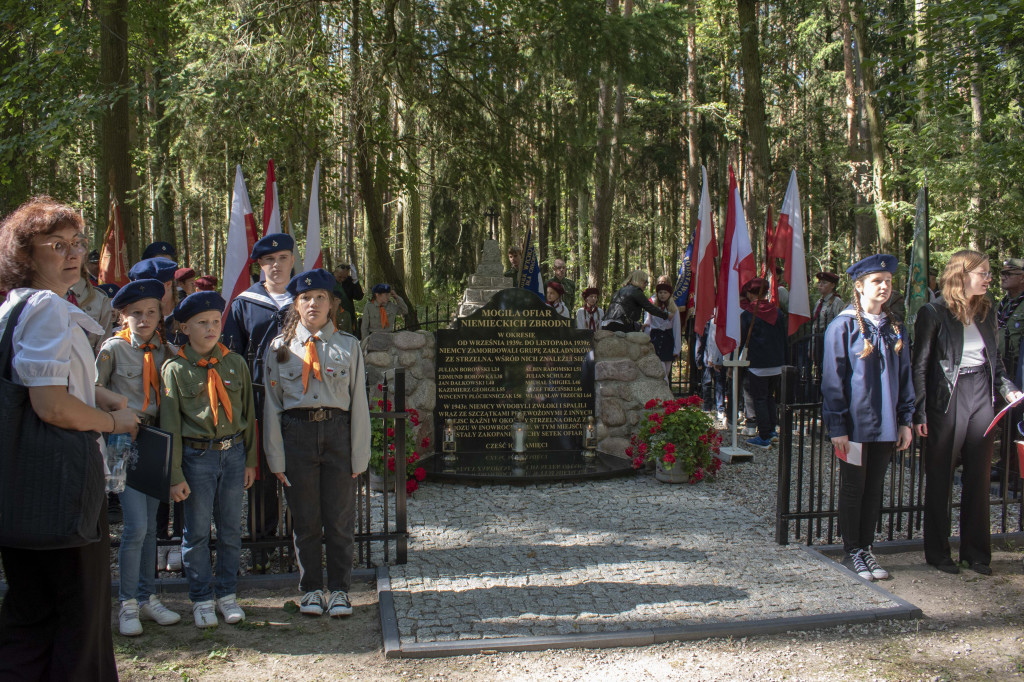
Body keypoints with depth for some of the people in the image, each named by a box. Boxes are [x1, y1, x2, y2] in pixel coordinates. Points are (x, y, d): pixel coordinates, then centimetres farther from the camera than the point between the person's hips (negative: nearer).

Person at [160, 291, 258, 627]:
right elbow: (170, 425, -5)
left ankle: (227, 593, 25)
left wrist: (250, 460, 8)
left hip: (233, 453, 3)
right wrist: (174, 475, -8)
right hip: (196, 457, -3)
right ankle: (201, 599, 21)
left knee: (231, 529, 10)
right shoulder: (175, 369, -5)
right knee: (197, 532, 6)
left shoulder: (235, 363, 4)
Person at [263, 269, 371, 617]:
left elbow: (359, 402, 4)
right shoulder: (280, 347, 6)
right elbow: (272, 404, 5)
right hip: (296, 432, 1)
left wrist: (359, 455, 0)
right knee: (305, 520, 9)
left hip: (337, 431, 0)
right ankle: (311, 589, 24)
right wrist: (276, 457, 0)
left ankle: (339, 590, 19)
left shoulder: (348, 345, 5)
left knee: (340, 519, 5)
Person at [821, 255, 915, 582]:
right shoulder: (843, 326, -8)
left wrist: (905, 420, 7)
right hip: (855, 425, -5)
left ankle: (867, 549, 23)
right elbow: (833, 379, -9)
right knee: (853, 489, 5)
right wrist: (837, 426, -12)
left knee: (874, 489, 12)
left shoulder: (895, 328, 8)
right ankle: (852, 552, 17)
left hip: (885, 425, 5)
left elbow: (904, 376, 13)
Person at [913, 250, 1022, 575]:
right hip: (948, 399, -5)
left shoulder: (987, 312, 10)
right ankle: (937, 552, 15)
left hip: (982, 398, 5)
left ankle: (976, 552, 19)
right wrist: (920, 412, -12)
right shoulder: (933, 313, -7)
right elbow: (920, 366, -8)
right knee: (940, 479, 4)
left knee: (979, 478, 9)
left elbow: (995, 360, 17)